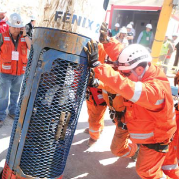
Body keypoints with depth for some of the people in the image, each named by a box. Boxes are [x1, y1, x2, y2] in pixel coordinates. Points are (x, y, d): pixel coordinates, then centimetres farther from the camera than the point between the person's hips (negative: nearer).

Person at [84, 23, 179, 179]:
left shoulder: (155, 89, -39)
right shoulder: (144, 75, -12)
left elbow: (125, 86, -52)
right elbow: (124, 59, -5)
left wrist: (96, 64, -52)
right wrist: (106, 41, -15)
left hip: (155, 141, -8)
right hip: (151, 135, 8)